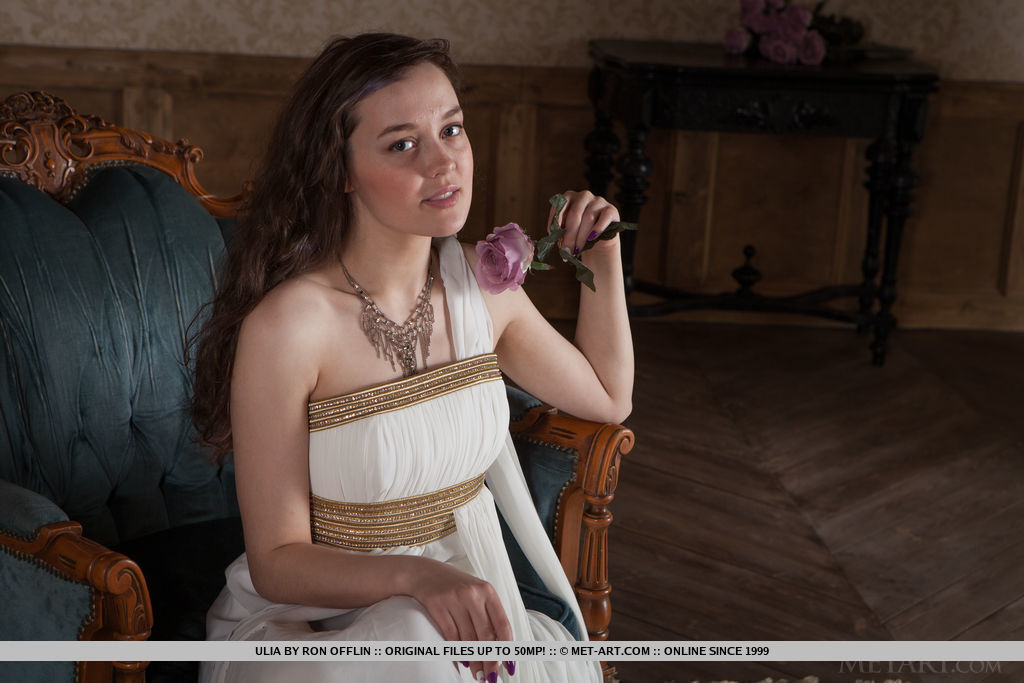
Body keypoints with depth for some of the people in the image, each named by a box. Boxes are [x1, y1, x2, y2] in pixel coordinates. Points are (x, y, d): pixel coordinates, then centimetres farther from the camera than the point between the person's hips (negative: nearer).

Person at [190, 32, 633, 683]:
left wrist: (604, 261, 7)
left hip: (471, 602, 5)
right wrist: (415, 575, -32)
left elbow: (608, 398, 18)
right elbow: (277, 562, -15)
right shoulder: (286, 323, -20)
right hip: (312, 617, -5)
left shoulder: (481, 282, -1)